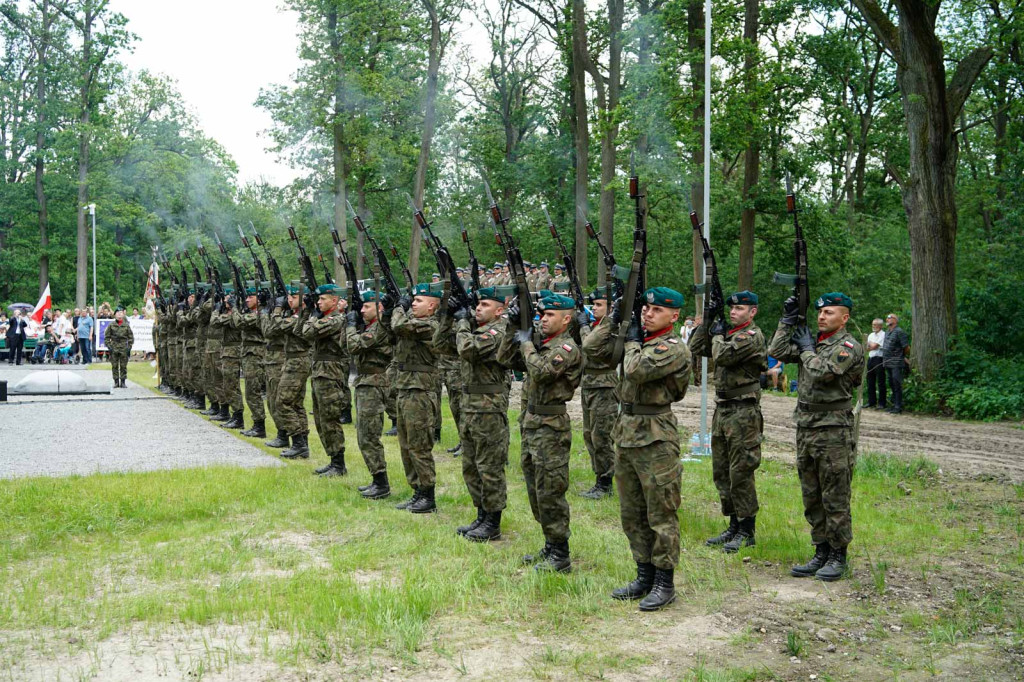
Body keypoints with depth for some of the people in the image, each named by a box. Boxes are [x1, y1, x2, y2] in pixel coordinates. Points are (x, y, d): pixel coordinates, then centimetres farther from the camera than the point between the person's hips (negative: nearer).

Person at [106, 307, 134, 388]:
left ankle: (123, 382, 9)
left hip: (124, 348, 0)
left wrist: (129, 347, -1)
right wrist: (109, 346, -4)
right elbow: (107, 337, 6)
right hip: (114, 349, 0)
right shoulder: (111, 325, 2)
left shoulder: (126, 325, 2)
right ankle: (116, 382, 10)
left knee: (123, 366, 2)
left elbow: (131, 337, 6)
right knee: (114, 366, 3)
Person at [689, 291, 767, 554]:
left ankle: (746, 531, 3)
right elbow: (695, 347, 13)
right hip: (722, 410, 9)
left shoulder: (752, 336, -12)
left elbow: (722, 355, -23)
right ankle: (734, 526, 23)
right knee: (721, 473, 13)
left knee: (740, 473, -5)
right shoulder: (728, 333, 14)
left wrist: (718, 335, -5)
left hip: (743, 412, -9)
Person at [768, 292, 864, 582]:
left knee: (835, 499, -1)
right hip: (805, 428, 8)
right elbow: (777, 351, 4)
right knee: (812, 498, 12)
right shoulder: (814, 340, 13)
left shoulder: (848, 346, -10)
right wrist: (788, 319, 3)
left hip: (834, 431, -8)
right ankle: (821, 553, 21)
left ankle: (838, 556, 9)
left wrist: (807, 348, -6)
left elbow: (821, 372, -22)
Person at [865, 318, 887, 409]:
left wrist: (870, 344, 7)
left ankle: (881, 403, -1)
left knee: (880, 383, -4)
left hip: (879, 359, -8)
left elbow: (874, 346, -13)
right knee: (870, 382, 11)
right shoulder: (871, 335, 18)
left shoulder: (883, 335, -7)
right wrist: (873, 346, -6)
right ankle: (871, 401, 19)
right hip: (870, 359, 8)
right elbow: (867, 348, 12)